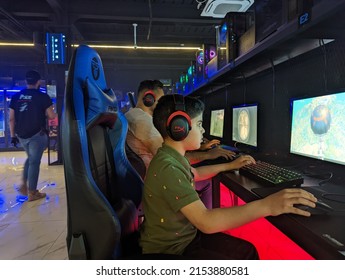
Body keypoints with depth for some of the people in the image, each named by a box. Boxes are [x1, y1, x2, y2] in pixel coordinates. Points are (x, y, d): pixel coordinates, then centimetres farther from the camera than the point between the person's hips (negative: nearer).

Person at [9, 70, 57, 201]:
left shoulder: (16, 96, 5)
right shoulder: (42, 96, -9)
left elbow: (11, 119, 5)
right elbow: (52, 116, -9)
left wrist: (13, 135, 11)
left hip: (21, 135, 5)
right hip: (37, 135, -5)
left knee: (30, 158, 26)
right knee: (34, 162, 3)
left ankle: (24, 184, 21)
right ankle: (32, 193, 11)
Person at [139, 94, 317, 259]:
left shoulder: (172, 157, 3)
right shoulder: (167, 168, -28)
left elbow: (194, 174, 24)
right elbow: (206, 221, -34)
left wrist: (230, 166, 22)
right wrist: (267, 206, -34)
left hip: (186, 236, 8)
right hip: (169, 250, -8)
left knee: (247, 251, 4)